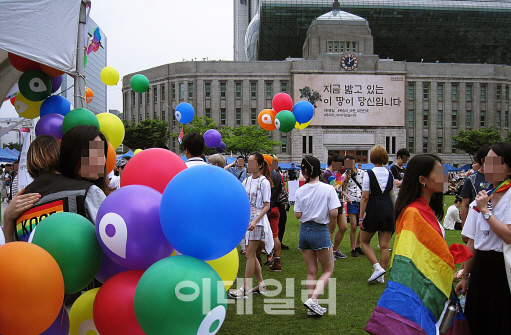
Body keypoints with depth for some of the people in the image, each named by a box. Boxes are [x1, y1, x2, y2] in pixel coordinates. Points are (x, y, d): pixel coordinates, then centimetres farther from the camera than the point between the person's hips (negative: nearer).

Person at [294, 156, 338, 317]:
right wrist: (326, 217, 7)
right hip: (321, 231, -3)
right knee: (328, 270, 8)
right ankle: (313, 300, -10)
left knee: (311, 271, 13)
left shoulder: (300, 191, -4)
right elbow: (333, 213, -14)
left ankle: (312, 307, 14)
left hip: (304, 231, 3)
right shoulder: (328, 189, -10)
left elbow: (298, 215, -2)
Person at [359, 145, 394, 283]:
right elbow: (392, 193, 13)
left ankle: (377, 267, -4)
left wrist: (361, 217, -7)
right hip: (388, 209, 5)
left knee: (364, 241, 12)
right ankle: (381, 276, 12)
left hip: (373, 209, -4)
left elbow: (365, 197, -11)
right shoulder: (389, 174, 5)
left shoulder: (369, 174, -10)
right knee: (384, 245, 8)